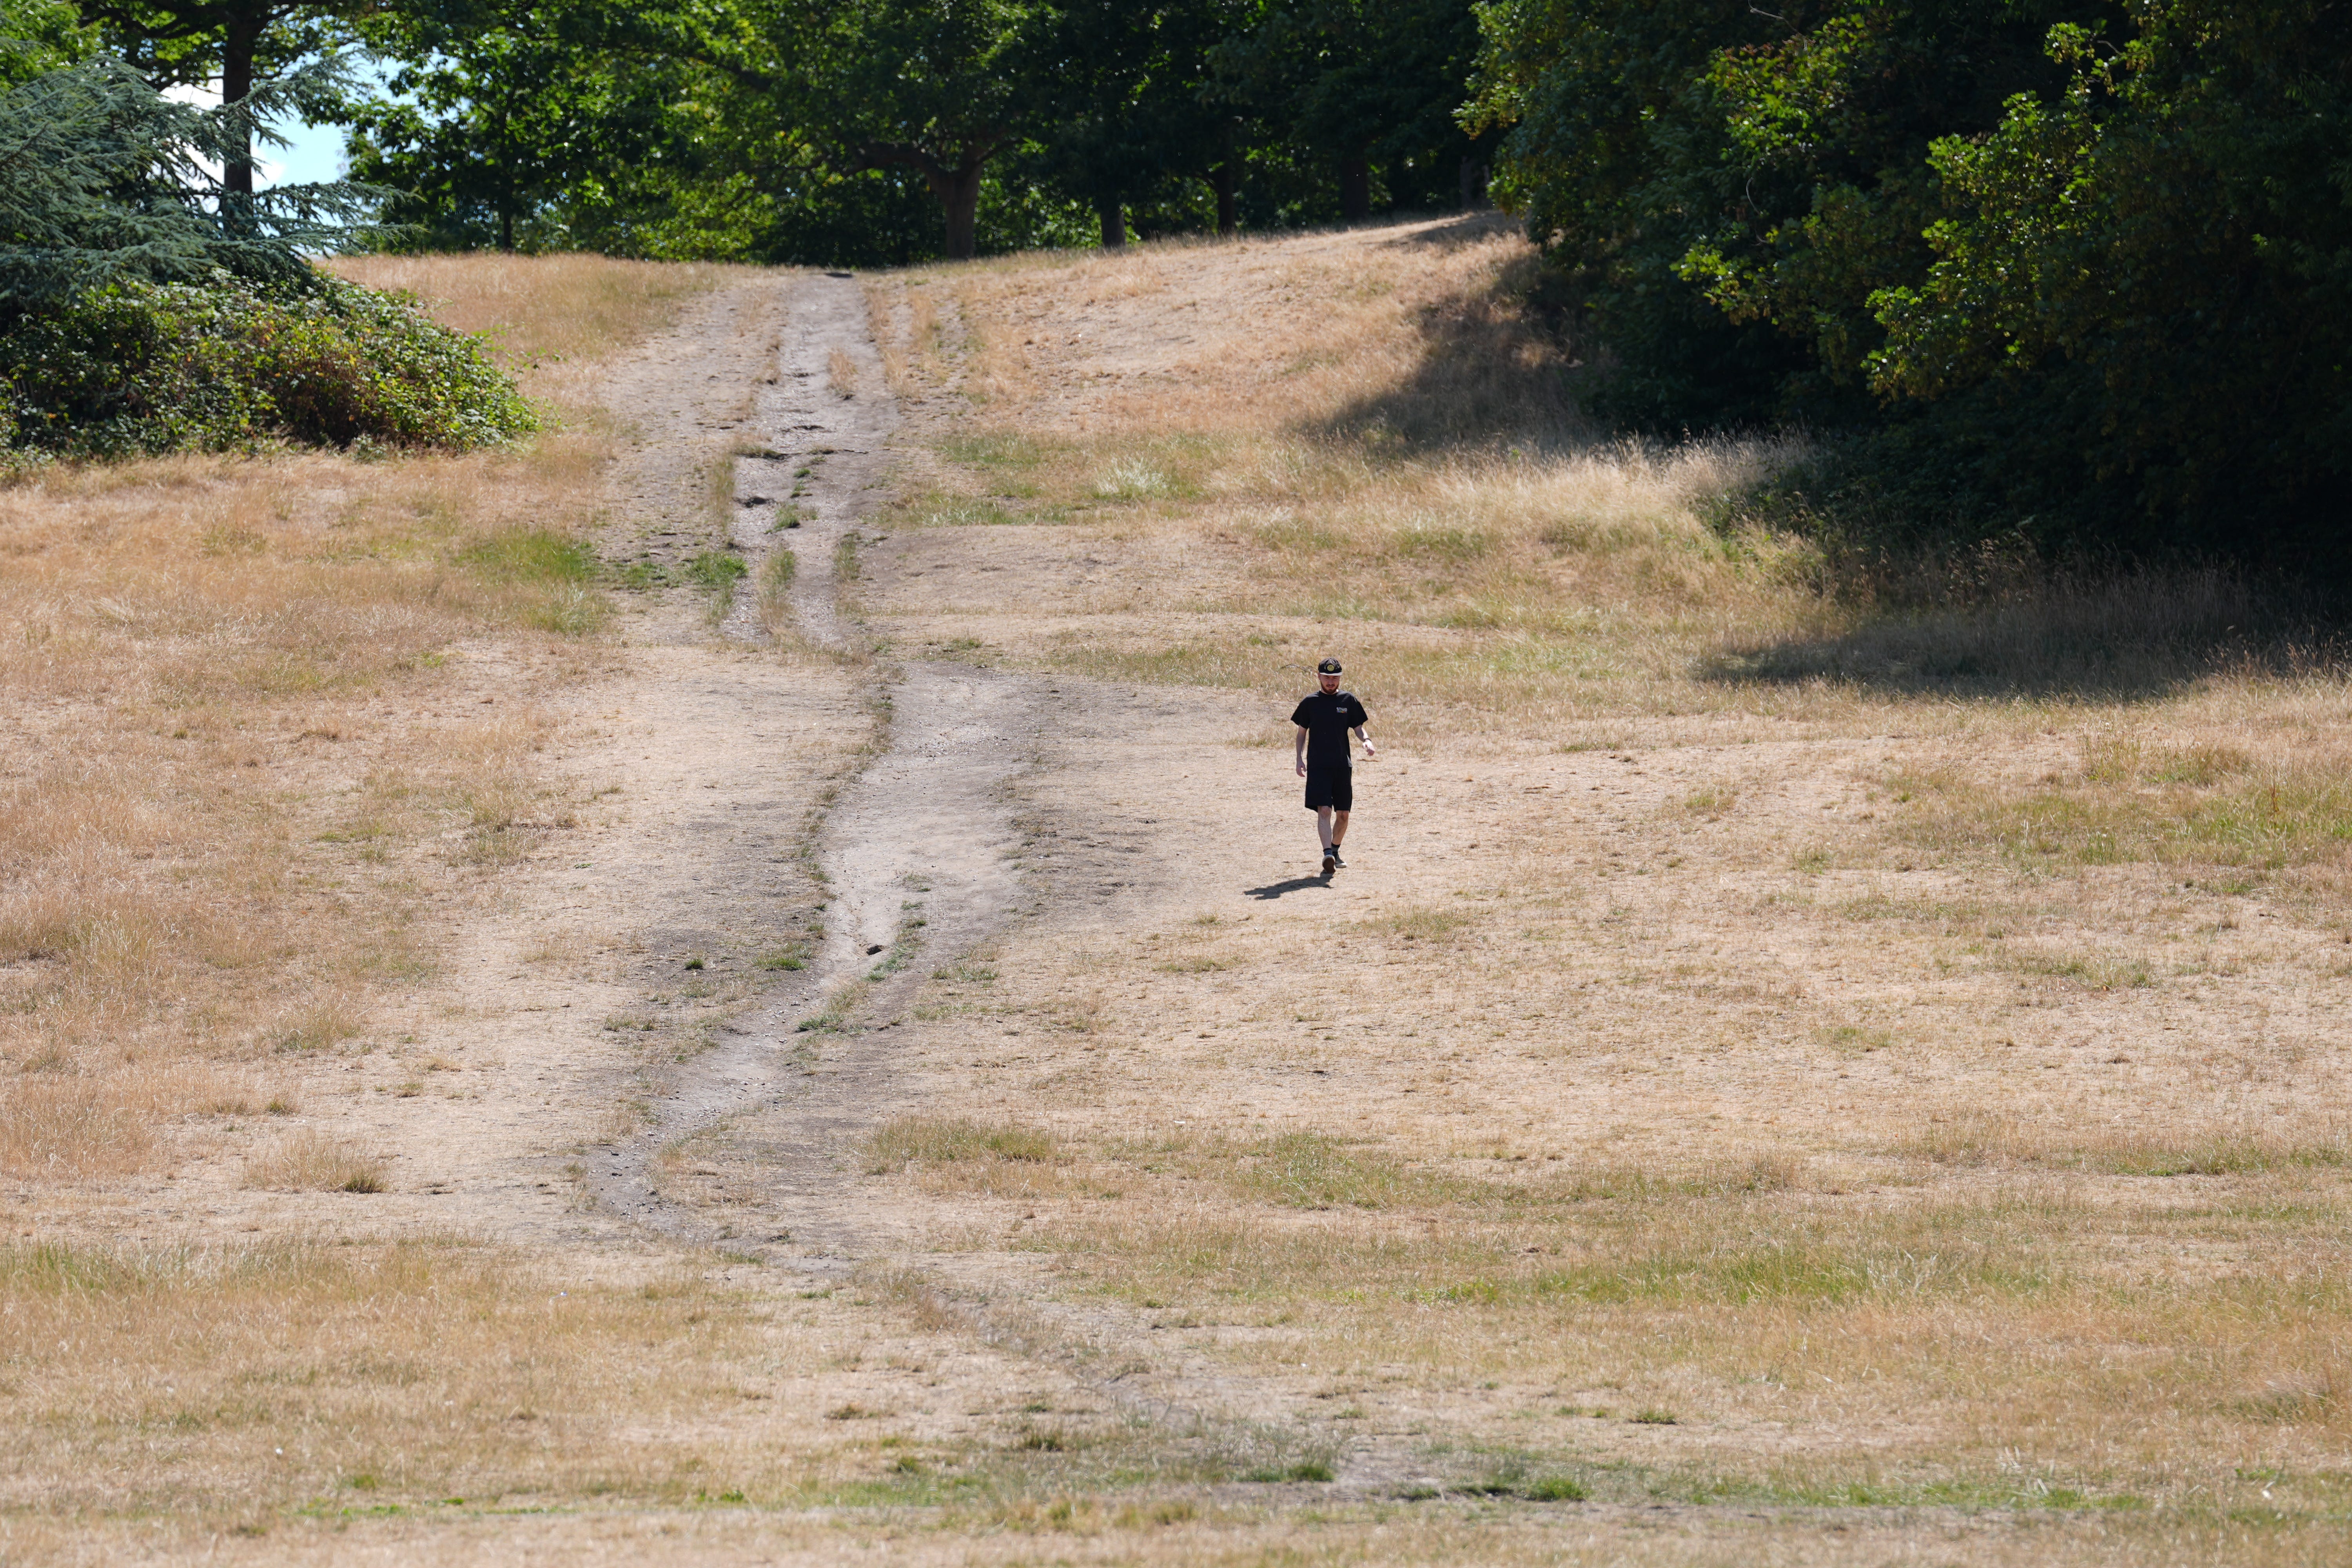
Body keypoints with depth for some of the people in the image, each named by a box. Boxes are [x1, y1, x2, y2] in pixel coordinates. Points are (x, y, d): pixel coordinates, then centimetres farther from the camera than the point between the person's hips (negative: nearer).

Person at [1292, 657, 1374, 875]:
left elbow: (1358, 728, 10)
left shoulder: (1349, 700, 7)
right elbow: (1302, 732, 12)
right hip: (1318, 765, -2)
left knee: (1343, 814, 7)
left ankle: (1335, 851, 27)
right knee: (1324, 810, -16)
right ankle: (1328, 854, -27)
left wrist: (1366, 741, -12)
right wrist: (1299, 758, 2)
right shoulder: (1311, 702, 5)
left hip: (1342, 766, 2)